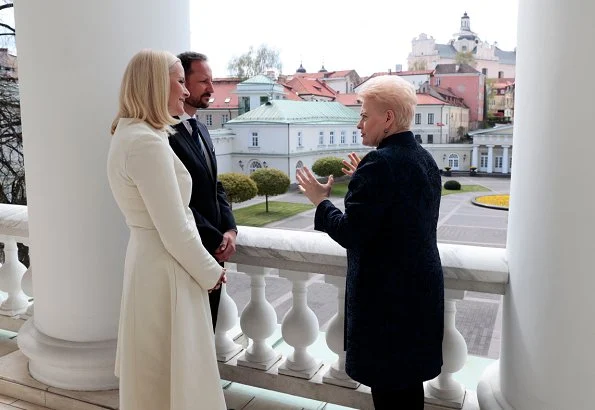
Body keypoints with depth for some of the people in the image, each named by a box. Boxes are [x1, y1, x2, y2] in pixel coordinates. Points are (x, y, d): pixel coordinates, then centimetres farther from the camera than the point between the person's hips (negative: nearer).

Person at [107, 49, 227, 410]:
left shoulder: (131, 133, 9)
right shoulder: (147, 142, -23)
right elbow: (175, 231, -23)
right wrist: (211, 271, -8)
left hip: (150, 260, 10)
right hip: (165, 269, -10)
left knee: (154, 375, 26)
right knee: (173, 375, 9)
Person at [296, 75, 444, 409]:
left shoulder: (380, 163, -20)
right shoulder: (425, 159, 8)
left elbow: (350, 234, -22)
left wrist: (321, 201, -6)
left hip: (386, 293, -9)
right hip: (422, 288, 9)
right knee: (409, 379, 22)